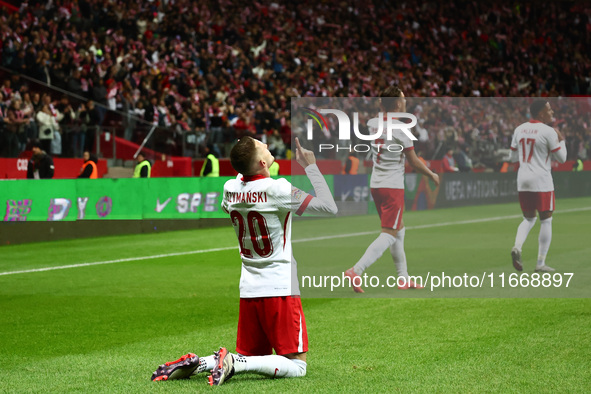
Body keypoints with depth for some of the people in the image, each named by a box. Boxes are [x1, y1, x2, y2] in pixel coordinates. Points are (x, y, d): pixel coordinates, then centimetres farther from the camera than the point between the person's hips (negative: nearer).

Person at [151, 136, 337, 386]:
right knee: (296, 366, -3)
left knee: (250, 357, 18)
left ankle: (195, 363, -2)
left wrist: (243, 167, 26)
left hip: (248, 290, 7)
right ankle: (233, 363, -20)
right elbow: (329, 208, -14)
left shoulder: (231, 188, 3)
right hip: (280, 289, -7)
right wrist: (310, 166, -6)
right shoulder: (276, 189, -17)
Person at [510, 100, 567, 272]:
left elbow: (514, 156, 16)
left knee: (529, 219, 18)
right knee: (546, 220, 4)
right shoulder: (548, 131, -11)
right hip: (541, 181, -6)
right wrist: (561, 140, 9)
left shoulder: (519, 130, 7)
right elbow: (561, 158, -5)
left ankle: (517, 247, -9)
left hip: (522, 180, 6)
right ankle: (541, 263, 2)